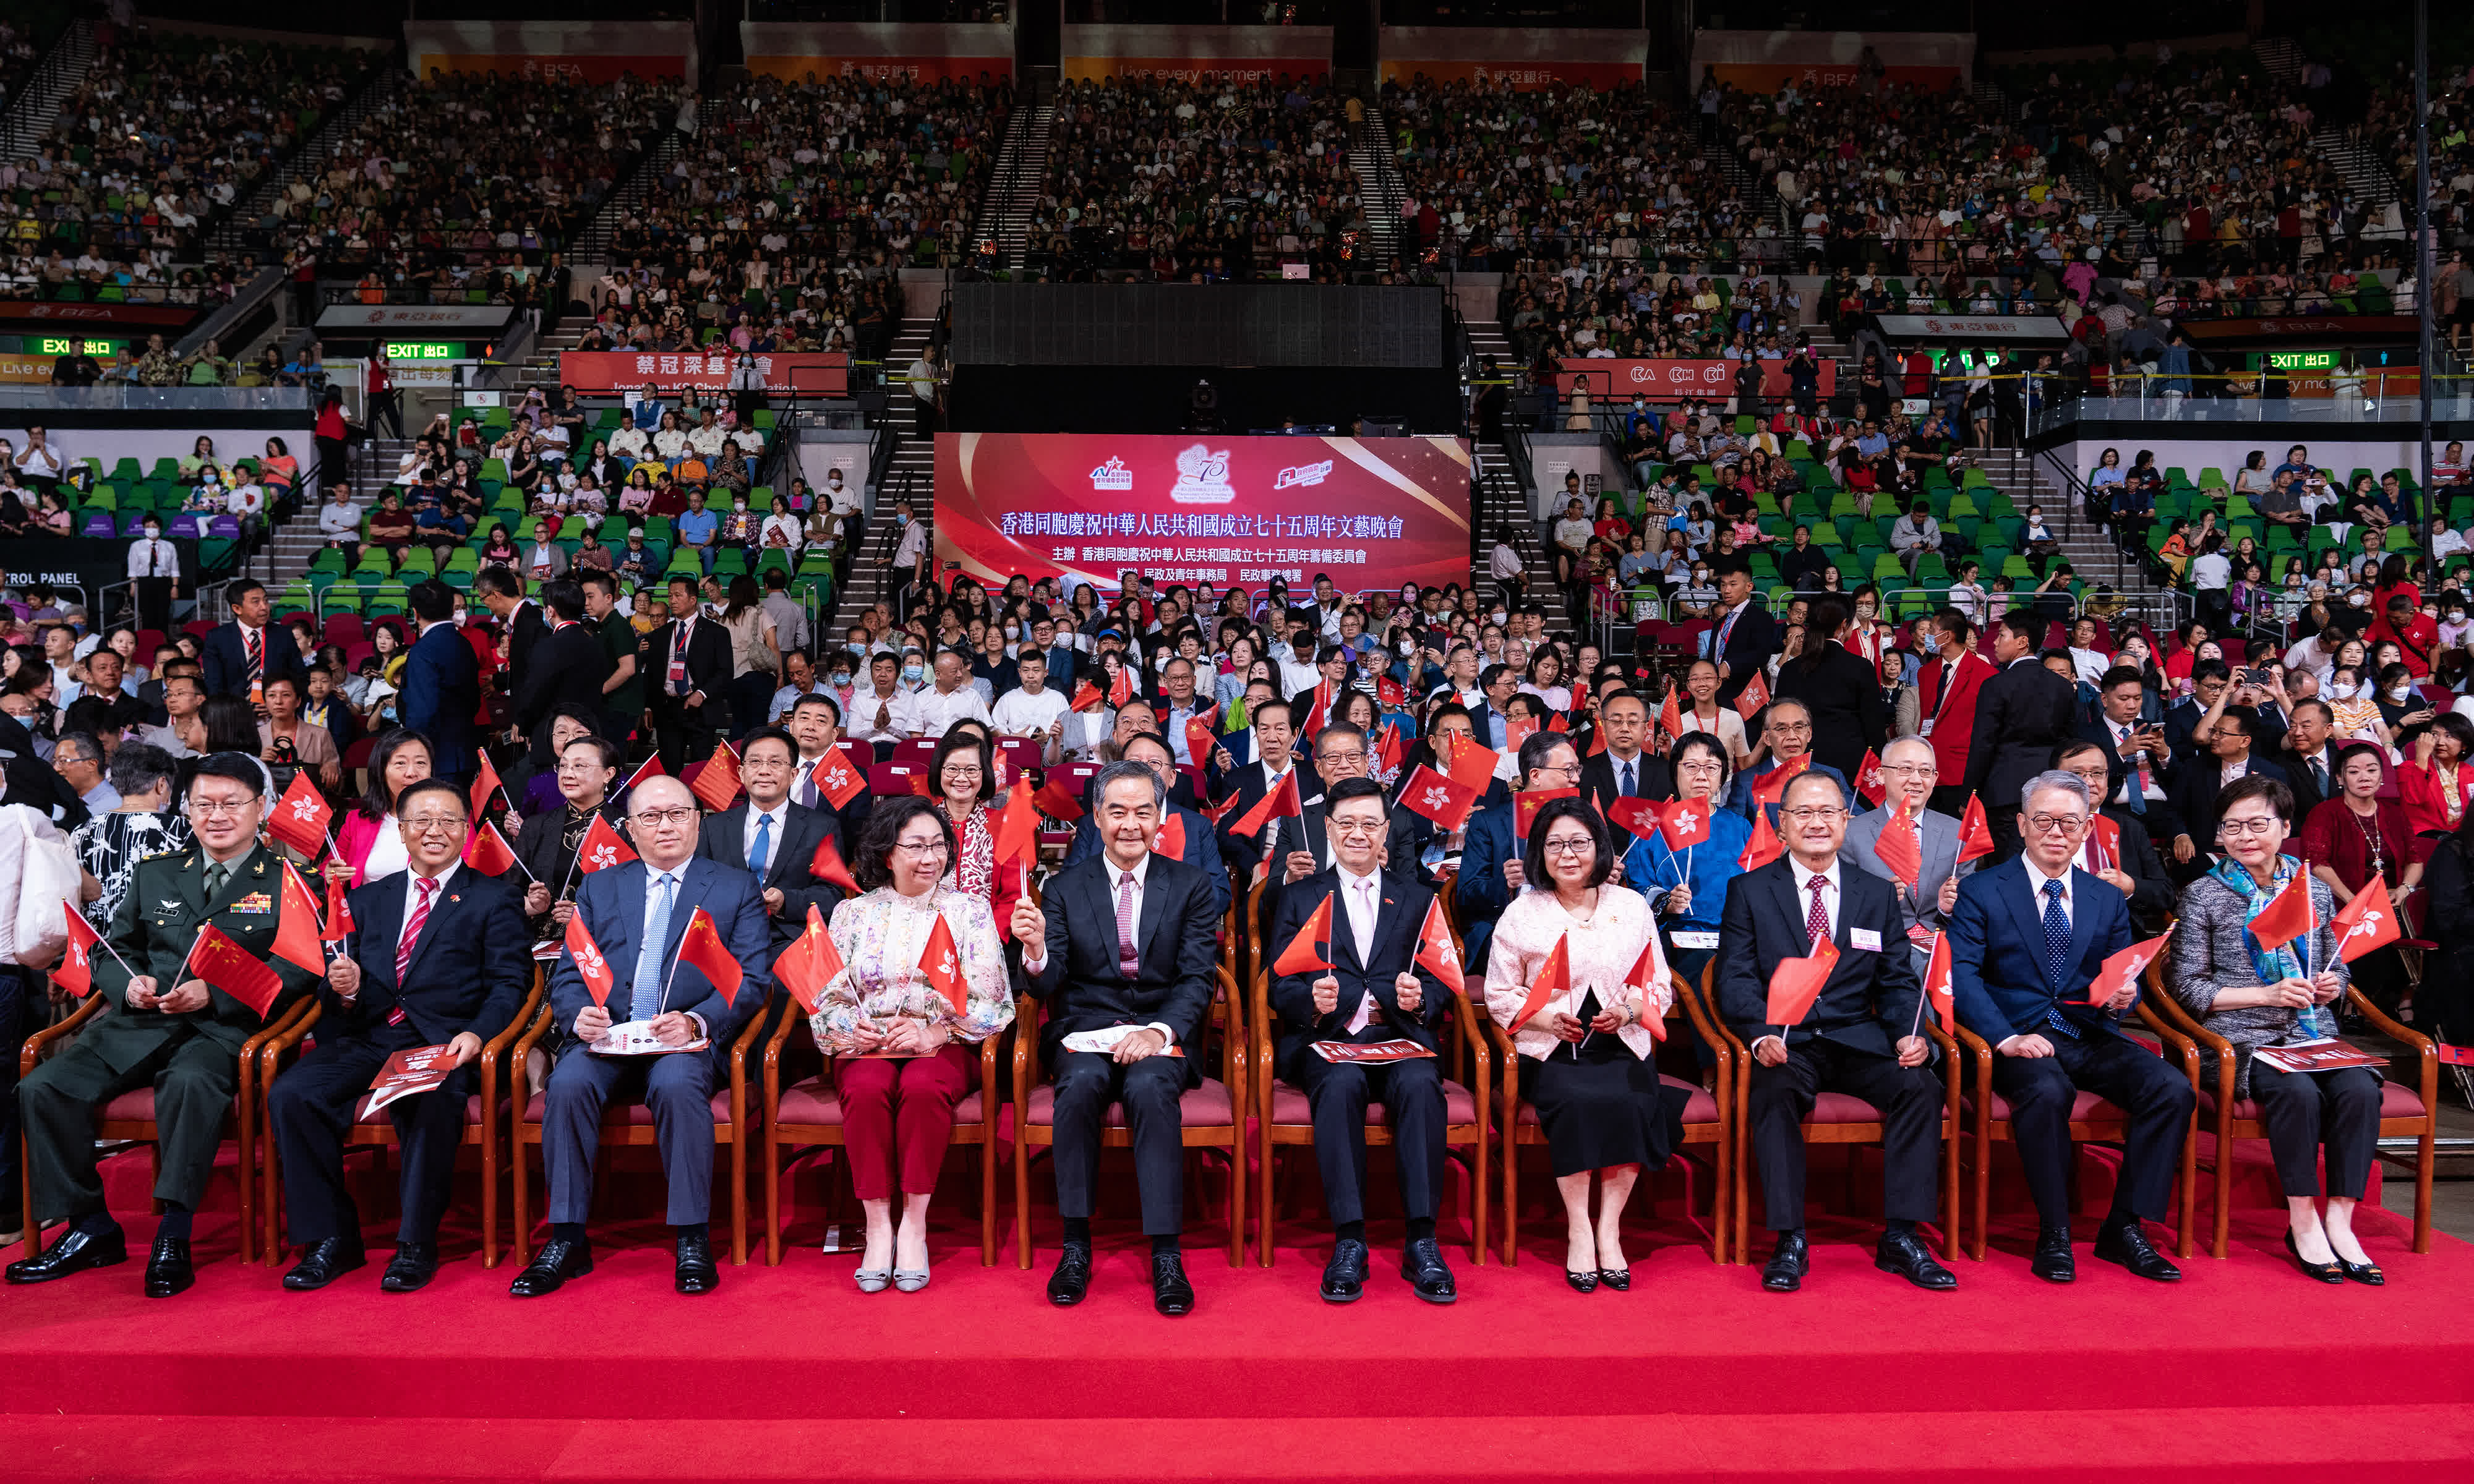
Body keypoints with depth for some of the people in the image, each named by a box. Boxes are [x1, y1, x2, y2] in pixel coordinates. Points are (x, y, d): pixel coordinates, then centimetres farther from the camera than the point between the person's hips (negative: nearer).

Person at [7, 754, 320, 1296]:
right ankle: (90, 1229, -2)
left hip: (226, 1028, -5)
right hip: (140, 1024, 5)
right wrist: (128, 984, -2)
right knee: (42, 1088, -15)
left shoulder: (288, 883, 6)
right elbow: (112, 952, 22)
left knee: (190, 1083, -37)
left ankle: (173, 1239, -28)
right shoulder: (154, 876, 23)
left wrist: (211, 994, -18)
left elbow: (295, 971, -5)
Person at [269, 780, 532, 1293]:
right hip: (365, 1042, 4)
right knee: (290, 1093, -23)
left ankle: (417, 1243, -18)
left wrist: (476, 1034, -18)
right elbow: (343, 983, 21)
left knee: (431, 1104, -35)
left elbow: (510, 982, 0)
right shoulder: (367, 900, 24)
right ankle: (330, 1237, -11)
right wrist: (344, 988, -5)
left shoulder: (495, 899, 11)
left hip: (442, 1044, -4)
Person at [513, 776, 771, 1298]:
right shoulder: (598, 888, 20)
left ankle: (692, 1240, -24)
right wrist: (579, 1015, -11)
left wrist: (695, 1022, -16)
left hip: (689, 1038, -2)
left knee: (677, 1085, -34)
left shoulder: (736, 887, 12)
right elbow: (567, 974, 13)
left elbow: (752, 980, 2)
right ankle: (567, 1239, -17)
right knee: (568, 1085, -28)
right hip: (607, 1035, 3)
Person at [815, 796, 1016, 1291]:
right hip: (868, 1046, 1)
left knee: (923, 1087, -34)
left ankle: (914, 1226, -24)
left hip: (945, 1044, -1)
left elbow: (989, 1001, 0)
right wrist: (849, 1028, -15)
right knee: (866, 1090, -33)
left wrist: (934, 1033, -16)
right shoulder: (854, 912, 13)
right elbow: (827, 996, 7)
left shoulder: (969, 910, 8)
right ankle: (877, 1226, -23)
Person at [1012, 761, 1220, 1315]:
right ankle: (1075, 1245, -21)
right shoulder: (1065, 887, 10)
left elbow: (1197, 981, 1)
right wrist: (1036, 949, -20)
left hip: (1160, 1035, -1)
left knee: (1150, 1088, -33)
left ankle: (1166, 1254, -28)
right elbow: (1047, 985, 3)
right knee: (1082, 1083, -32)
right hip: (1084, 1033, 1)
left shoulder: (1190, 886, 8)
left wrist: (1159, 1031, -18)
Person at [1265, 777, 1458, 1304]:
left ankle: (1421, 1243, -29)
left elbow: (1441, 988, 12)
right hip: (1327, 1041, -1)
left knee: (1421, 1084, -33)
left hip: (1400, 1038, 1)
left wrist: (1419, 999, -12)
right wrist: (1312, 999, -14)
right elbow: (1279, 988, 8)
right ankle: (1349, 1243, -29)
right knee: (1342, 1085, -35)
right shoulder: (1299, 899, 18)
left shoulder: (1417, 901, 21)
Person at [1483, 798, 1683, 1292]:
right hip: (1549, 1051, -1)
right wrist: (1548, 1018, -11)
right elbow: (1499, 996, 6)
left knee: (1629, 1103, -30)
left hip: (1621, 1045, 1)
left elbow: (1660, 987, 12)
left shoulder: (1632, 906, 11)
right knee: (1577, 1101, -32)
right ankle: (1578, 1231, -20)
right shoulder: (1521, 914, 6)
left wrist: (1627, 1012, -9)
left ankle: (1609, 1229, -18)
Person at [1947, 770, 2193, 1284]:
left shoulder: (2108, 901, 18)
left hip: (2090, 1036, 4)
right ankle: (2053, 1235, -18)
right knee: (2048, 1092, -35)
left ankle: (2124, 1228, -9)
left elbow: (2123, 980, 17)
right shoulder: (1980, 891, 4)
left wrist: (2121, 997, -9)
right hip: (2020, 1036, -4)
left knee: (2173, 1090, -21)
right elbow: (1962, 974, -7)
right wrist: (2006, 1038, -21)